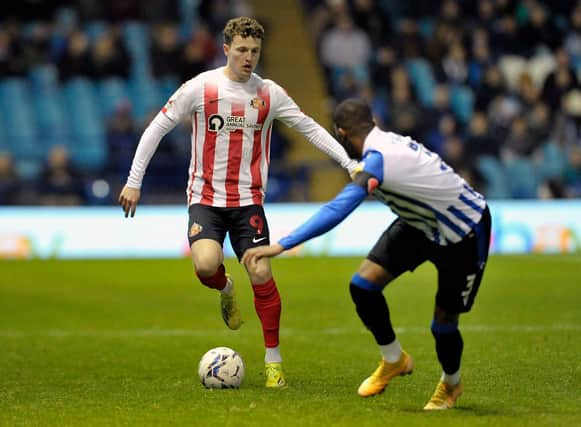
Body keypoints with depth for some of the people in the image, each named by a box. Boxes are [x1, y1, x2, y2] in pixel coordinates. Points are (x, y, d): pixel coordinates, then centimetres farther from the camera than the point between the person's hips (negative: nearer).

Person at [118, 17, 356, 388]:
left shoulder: (269, 93, 2)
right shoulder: (200, 88, -5)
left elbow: (310, 128, 10)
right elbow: (158, 128, 1)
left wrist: (350, 162, 1)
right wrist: (134, 181, -1)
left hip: (248, 201, 1)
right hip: (206, 198, -1)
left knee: (261, 275, -9)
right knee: (206, 265, -24)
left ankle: (274, 360, 7)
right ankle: (226, 290, 15)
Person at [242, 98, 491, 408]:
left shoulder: (377, 160, -33)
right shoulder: (388, 141, -8)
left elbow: (336, 211, -42)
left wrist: (280, 246, -45)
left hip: (466, 233, -8)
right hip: (422, 222, 8)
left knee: (444, 321, 0)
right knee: (363, 284, -6)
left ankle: (450, 385, 31)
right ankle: (394, 361, 15)